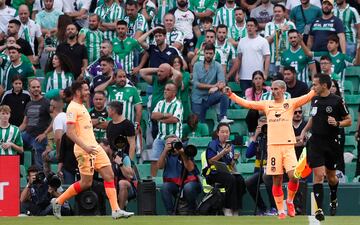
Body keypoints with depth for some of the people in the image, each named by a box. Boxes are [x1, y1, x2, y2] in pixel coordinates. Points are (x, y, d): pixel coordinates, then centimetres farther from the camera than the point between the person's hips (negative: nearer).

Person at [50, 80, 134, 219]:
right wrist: (85, 147, -25)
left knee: (109, 175, -1)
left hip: (94, 147, 9)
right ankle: (58, 201, 11)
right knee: (86, 182, -4)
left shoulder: (81, 107, 18)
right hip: (84, 150, -9)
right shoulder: (73, 108, -12)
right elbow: (70, 132, -20)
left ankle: (116, 210, -5)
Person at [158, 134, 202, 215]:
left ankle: (192, 213, -9)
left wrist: (182, 154, -24)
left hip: (188, 182, -2)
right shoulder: (167, 154, 9)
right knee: (165, 187, -30)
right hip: (173, 183, 2)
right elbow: (160, 166, -9)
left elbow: (190, 168, -14)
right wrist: (165, 151, -17)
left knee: (188, 187, -36)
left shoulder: (186, 152, 1)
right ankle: (170, 213, -22)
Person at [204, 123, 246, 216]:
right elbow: (211, 161, -7)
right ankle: (227, 209, -30)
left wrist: (234, 160, 0)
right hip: (214, 173, -5)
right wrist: (223, 153, -16)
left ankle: (236, 209, -26)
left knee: (240, 180, -29)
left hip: (227, 172, 5)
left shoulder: (230, 146, 19)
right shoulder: (213, 144, 3)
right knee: (231, 179, -35)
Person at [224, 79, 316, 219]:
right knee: (277, 181, 2)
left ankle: (290, 201, 12)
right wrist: (231, 95, 4)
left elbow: (308, 97, -2)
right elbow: (246, 103, 11)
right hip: (273, 146, 1)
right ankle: (280, 210, 11)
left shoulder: (291, 103, 7)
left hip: (288, 145, -1)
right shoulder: (266, 105, 12)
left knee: (293, 176, -14)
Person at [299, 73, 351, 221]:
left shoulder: (337, 101, -8)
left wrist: (337, 123, -21)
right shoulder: (315, 100, 8)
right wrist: (305, 130, 13)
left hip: (332, 143, -2)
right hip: (316, 143, 2)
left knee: (331, 177, 12)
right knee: (318, 175, -10)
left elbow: (348, 120, -3)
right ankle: (319, 209, -13)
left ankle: (334, 200, 41)